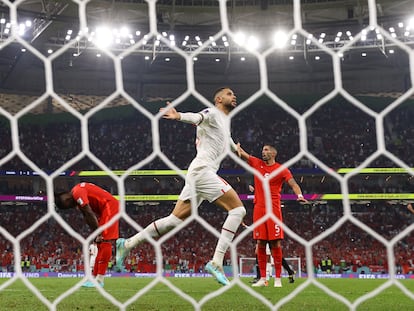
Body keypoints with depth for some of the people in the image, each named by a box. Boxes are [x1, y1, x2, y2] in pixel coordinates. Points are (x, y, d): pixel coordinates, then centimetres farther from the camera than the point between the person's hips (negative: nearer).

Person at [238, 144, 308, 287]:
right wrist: (236, 146, -12)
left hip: (274, 209, -3)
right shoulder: (257, 164, 13)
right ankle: (263, 278, 6)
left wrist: (300, 195, -27)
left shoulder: (282, 169, 2)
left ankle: (278, 278, -1)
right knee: (260, 243, 2)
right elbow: (242, 154, 8)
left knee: (276, 243, -5)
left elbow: (293, 183, -9)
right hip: (259, 209, 3)